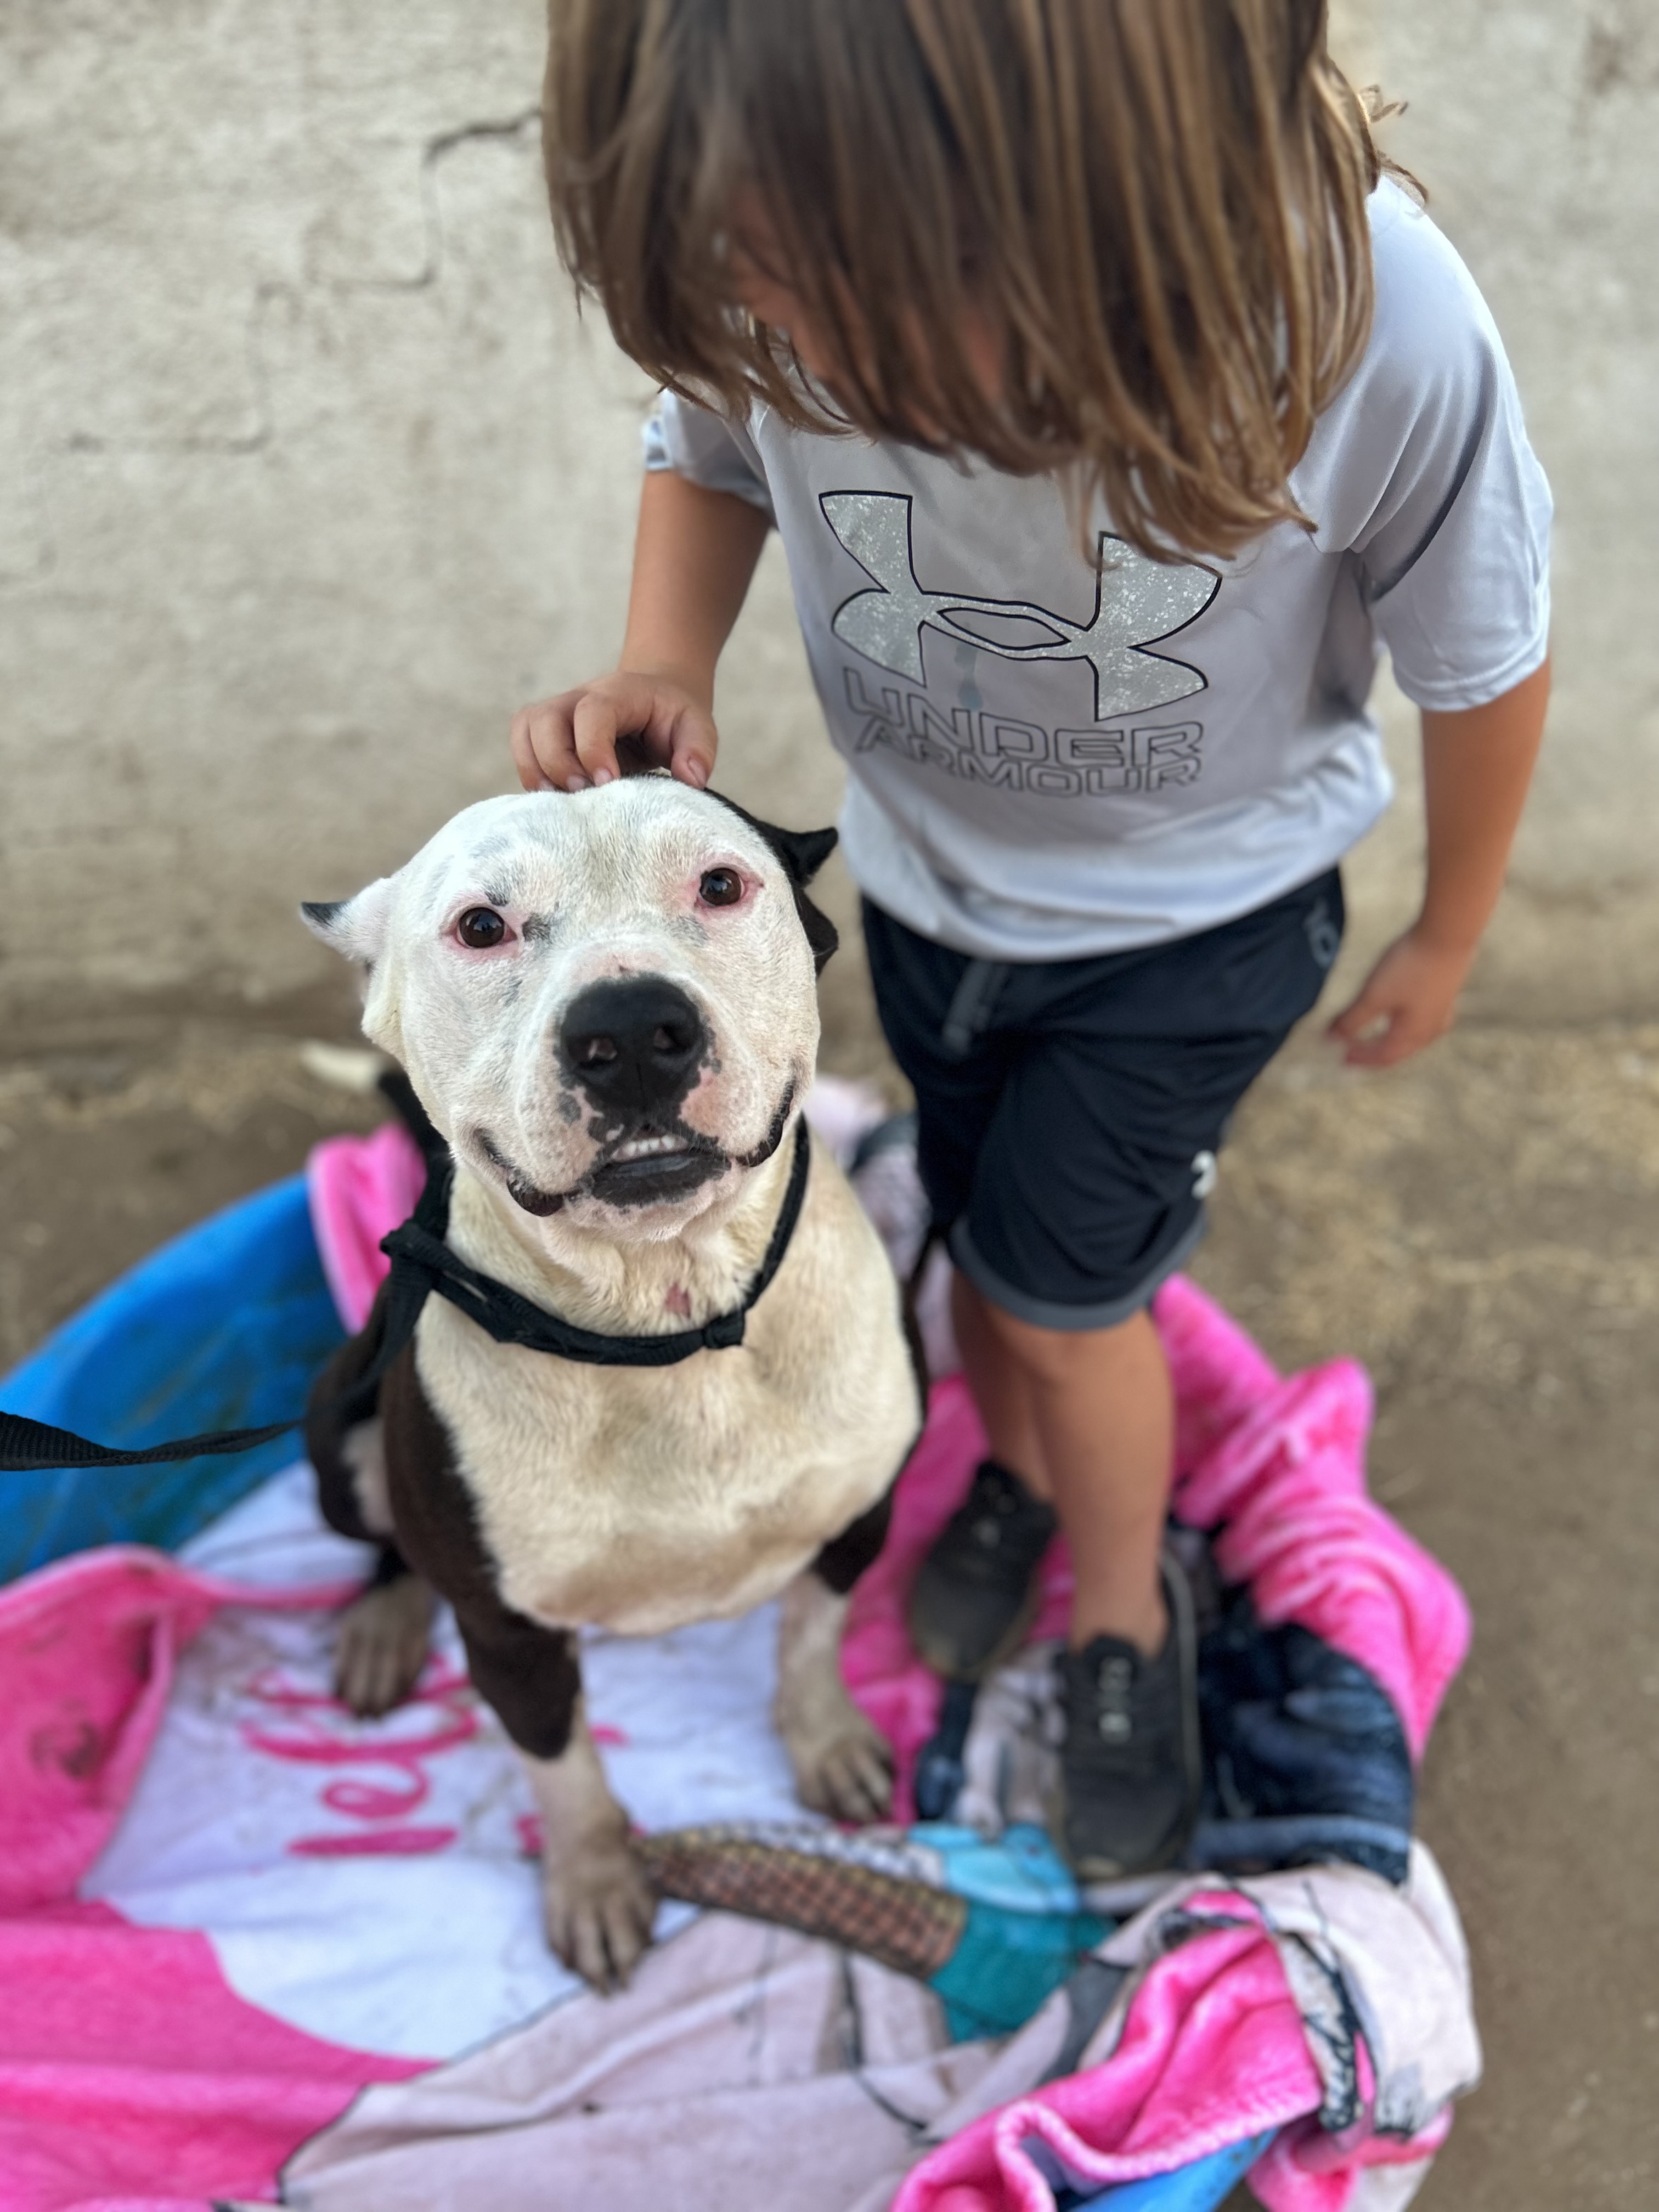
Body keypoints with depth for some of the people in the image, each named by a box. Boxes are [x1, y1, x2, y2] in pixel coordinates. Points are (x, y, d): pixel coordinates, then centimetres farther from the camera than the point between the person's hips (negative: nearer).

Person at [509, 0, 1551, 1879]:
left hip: (1198, 910, -3)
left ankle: (1127, 1618, 31)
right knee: (983, 1229, 19)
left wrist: (1450, 935, 0)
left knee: (1058, 1271, 0)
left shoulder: (1373, 317, -36)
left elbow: (1482, 655, -16)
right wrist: (663, 666, -25)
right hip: (924, 871, 4)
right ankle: (1020, 1473, 51)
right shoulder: (789, 255, -29)